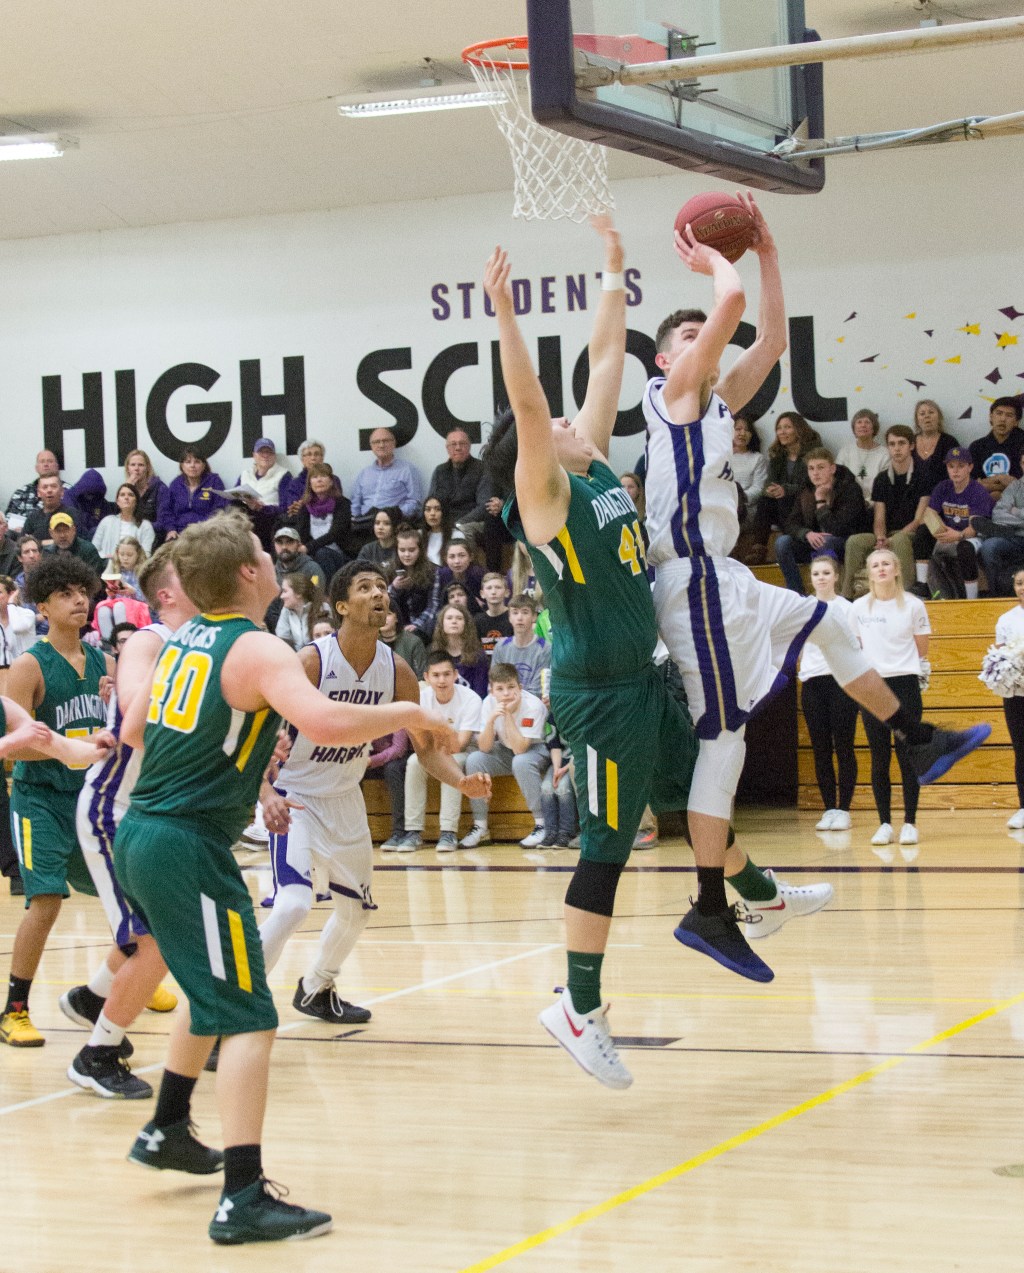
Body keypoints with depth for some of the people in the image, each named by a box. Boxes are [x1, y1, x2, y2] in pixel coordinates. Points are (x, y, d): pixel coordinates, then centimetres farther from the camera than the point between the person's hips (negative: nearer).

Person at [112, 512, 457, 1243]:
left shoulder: (184, 639, 12)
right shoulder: (258, 651, -14)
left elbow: (134, 730, 24)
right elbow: (324, 723, -31)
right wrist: (404, 714, -16)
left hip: (141, 834, 9)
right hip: (189, 848, -9)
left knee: (213, 994, 29)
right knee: (248, 1020, -9)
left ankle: (168, 1130, 40)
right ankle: (244, 1200, -15)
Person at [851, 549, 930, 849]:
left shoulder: (913, 605, -1)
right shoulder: (859, 608, 3)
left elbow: (921, 650, 8)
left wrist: (896, 663, 10)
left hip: (905, 685, -2)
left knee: (907, 757, -2)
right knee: (879, 759, 2)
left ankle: (910, 822, 4)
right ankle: (884, 823, 8)